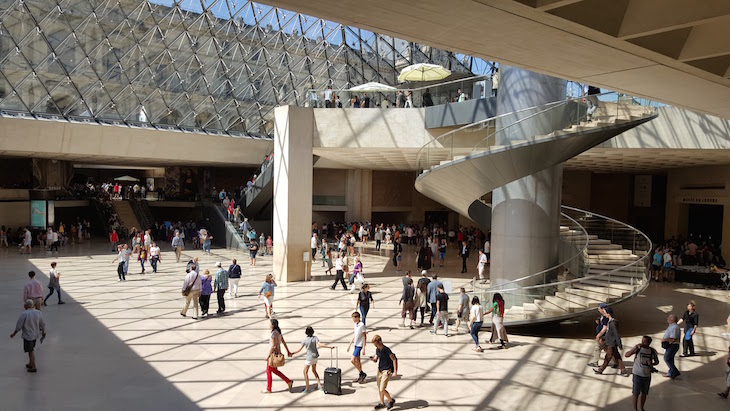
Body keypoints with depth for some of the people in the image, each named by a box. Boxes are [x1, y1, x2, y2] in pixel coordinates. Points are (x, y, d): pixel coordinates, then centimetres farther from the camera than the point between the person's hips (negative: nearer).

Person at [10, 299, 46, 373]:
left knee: (31, 351, 5)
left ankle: (33, 367, 13)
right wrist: (43, 332, 20)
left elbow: (18, 326, -15)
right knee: (32, 350, 23)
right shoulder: (38, 313, -5)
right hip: (35, 334, 6)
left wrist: (13, 334, 1)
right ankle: (30, 364, 36)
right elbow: (42, 324, 5)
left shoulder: (24, 314, -22)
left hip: (27, 336, -6)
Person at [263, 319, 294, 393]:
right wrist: (288, 351, 17)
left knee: (268, 371, 8)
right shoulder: (278, 332, 6)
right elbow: (283, 341, 12)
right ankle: (289, 382, 17)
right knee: (274, 370, 19)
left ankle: (268, 389, 21)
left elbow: (273, 346, -26)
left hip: (273, 353, -9)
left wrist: (268, 356, -18)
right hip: (277, 352, 9)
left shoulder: (273, 334, -25)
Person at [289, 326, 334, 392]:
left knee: (305, 372, 9)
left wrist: (292, 353, 3)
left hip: (310, 357, -5)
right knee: (314, 370, 23)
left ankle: (307, 388, 8)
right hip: (315, 356, 5)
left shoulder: (305, 340, -13)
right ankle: (319, 385, 21)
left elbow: (299, 350, -10)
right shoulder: (315, 338, -9)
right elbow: (320, 345, -21)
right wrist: (330, 347, -21)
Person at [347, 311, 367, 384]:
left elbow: (365, 337, -17)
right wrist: (350, 344, 20)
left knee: (353, 360, -10)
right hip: (356, 344, 9)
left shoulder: (362, 325, -18)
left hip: (359, 345, -9)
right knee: (357, 360, 13)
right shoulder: (356, 324, 8)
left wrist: (363, 348, -18)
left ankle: (362, 374, 3)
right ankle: (360, 376, 23)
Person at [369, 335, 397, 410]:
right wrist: (373, 359, -13)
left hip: (386, 371, -7)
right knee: (379, 389, 15)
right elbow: (375, 359, 11)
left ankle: (391, 400, 15)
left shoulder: (387, 350, -20)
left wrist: (395, 372, -17)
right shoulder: (377, 350, 2)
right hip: (380, 370, 8)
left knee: (382, 390, -9)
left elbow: (394, 359, -15)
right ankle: (382, 403, 33)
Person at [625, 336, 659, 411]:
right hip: (637, 374, -3)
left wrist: (652, 364, -11)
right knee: (636, 393, 2)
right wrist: (635, 347, -27)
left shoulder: (653, 351, -4)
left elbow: (657, 361, 12)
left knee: (644, 393, 16)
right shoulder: (638, 349, -11)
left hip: (647, 375, 3)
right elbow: (627, 355, -18)